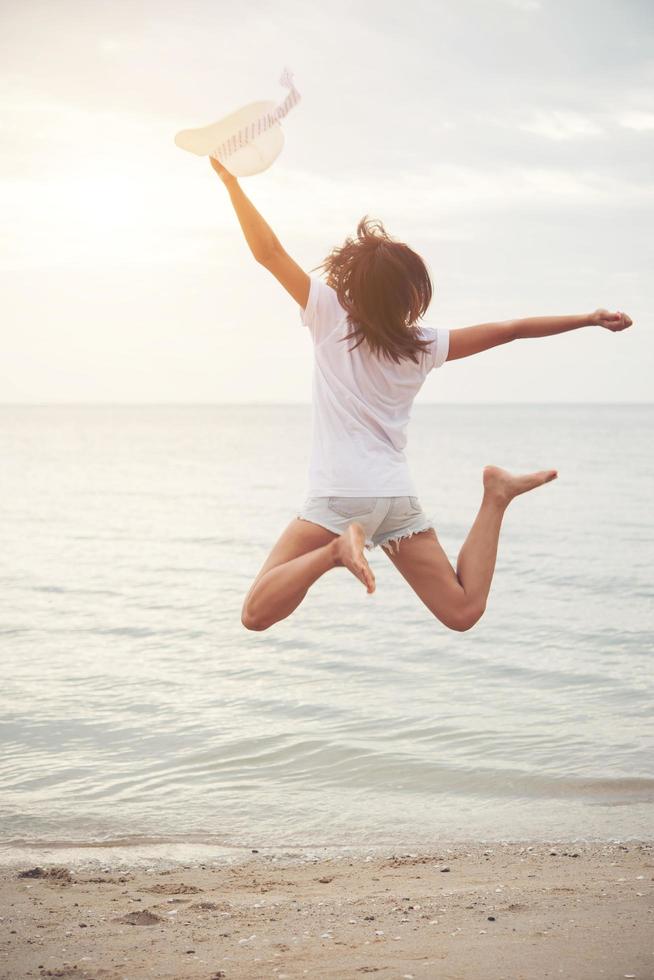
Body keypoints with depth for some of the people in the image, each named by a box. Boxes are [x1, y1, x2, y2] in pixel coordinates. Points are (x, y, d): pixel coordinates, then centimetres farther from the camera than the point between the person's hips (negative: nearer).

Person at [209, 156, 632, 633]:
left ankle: (336, 548, -29)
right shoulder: (426, 344, 6)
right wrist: (588, 319, 21)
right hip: (399, 498, 4)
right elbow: (510, 329, 11)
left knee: (257, 614, -9)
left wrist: (231, 180, 6)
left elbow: (268, 251, -3)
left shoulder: (330, 315, -2)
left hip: (340, 495, -4)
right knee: (463, 611, 8)